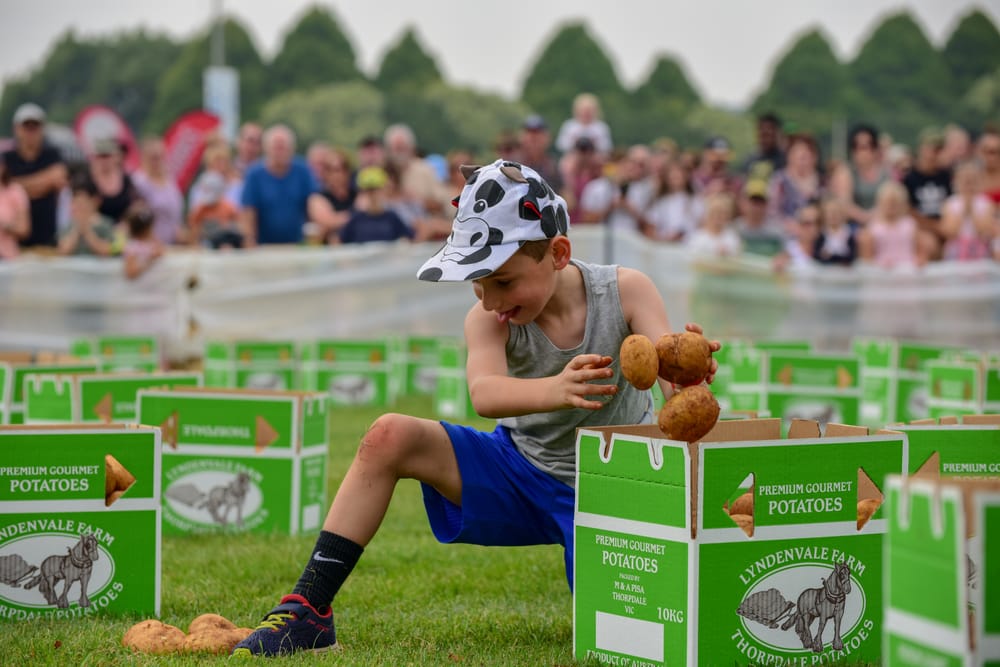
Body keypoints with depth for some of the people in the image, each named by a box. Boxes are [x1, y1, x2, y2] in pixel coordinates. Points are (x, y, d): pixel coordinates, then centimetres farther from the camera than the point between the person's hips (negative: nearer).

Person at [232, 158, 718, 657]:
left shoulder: (624, 290, -16)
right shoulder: (489, 318, -16)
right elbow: (484, 394, -37)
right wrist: (554, 390, -58)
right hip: (522, 475, 2)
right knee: (389, 437, -19)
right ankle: (308, 610, -12)